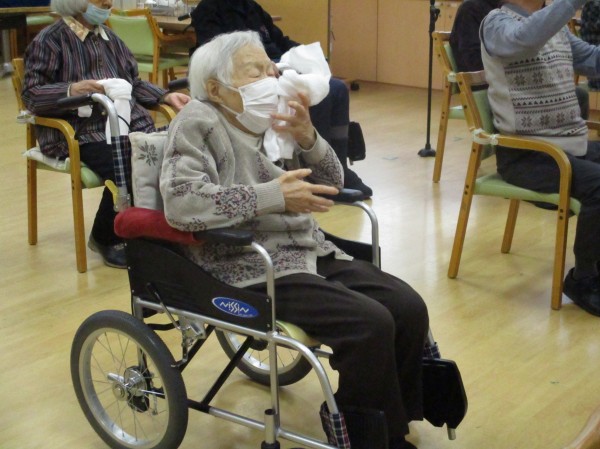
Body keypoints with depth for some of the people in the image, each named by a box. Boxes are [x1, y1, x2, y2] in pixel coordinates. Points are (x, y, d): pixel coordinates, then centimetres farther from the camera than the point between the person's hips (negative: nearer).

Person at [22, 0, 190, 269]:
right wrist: (71, 90, -25)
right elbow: (31, 94, -8)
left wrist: (166, 97, 11)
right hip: (81, 133, -6)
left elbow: (134, 83, 26)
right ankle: (105, 238, -3)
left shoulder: (109, 37, 22)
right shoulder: (49, 41, 0)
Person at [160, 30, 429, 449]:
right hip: (252, 270, -7)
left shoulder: (272, 121, 14)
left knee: (409, 308, -9)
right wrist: (273, 196, -23)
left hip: (312, 252, 7)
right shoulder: (199, 121, -6)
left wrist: (307, 137, -6)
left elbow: (331, 184, 14)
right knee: (370, 324, -24)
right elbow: (181, 201, -22)